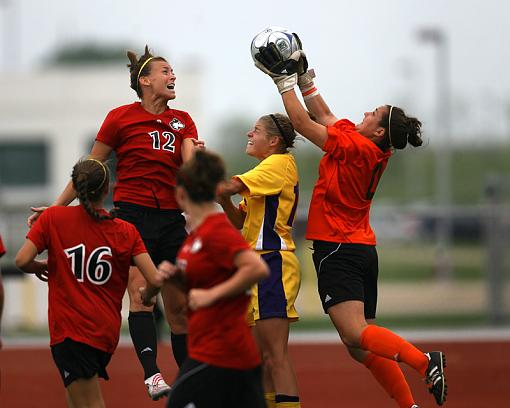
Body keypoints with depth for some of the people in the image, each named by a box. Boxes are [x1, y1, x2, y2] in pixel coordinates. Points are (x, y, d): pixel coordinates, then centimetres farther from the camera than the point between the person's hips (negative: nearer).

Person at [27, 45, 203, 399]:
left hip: (170, 220, 4)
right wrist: (57, 207, 5)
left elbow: (191, 165, -5)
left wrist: (196, 154, -29)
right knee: (140, 292, -22)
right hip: (131, 215, -4)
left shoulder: (182, 121, 11)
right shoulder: (120, 118, -1)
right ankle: (152, 375, -35)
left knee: (178, 306, 8)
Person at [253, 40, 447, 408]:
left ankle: (425, 361, -35)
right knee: (362, 346, 9)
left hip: (338, 250, -9)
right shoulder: (374, 152, 10)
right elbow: (324, 116, 22)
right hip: (363, 250, 9)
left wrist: (284, 80, -1)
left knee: (355, 335, -22)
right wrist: (304, 78, 21)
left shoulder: (355, 147, -14)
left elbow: (302, 122, -10)